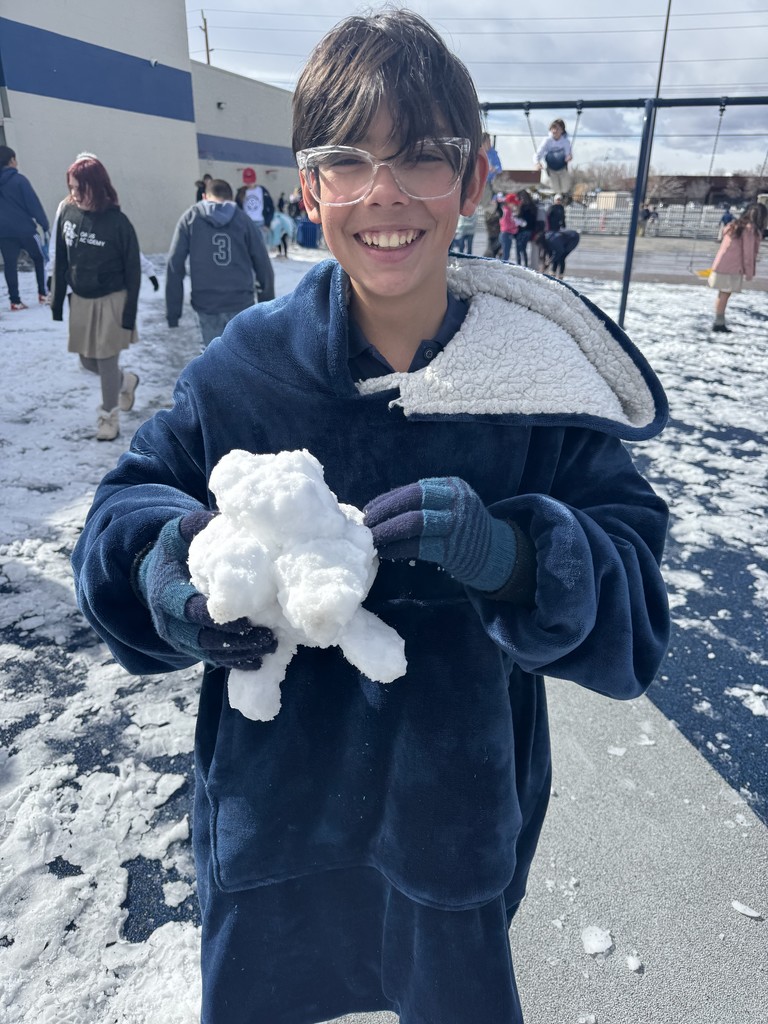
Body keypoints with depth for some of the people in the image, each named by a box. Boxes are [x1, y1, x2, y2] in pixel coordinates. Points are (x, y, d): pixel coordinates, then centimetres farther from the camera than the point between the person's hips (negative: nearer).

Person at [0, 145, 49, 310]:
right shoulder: (18, 179, -10)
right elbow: (33, 204, -13)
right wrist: (45, 225, -8)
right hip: (24, 228, -5)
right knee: (39, 259, 14)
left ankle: (15, 301, 4)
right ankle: (43, 293, 12)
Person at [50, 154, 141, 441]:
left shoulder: (116, 221, -15)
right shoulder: (67, 213, -2)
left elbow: (132, 268, -10)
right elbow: (61, 260, 6)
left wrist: (130, 310, -11)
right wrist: (57, 299, 7)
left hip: (111, 300, -5)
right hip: (80, 300, 5)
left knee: (106, 361, 1)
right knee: (88, 361, 13)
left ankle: (109, 416, 20)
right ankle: (126, 380, 41)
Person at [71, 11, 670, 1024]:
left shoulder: (537, 376, -15)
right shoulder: (248, 363, -12)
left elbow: (635, 604, -15)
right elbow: (129, 502, -3)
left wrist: (517, 555, -36)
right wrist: (157, 564, -26)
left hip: (457, 819, 0)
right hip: (268, 814, 2)